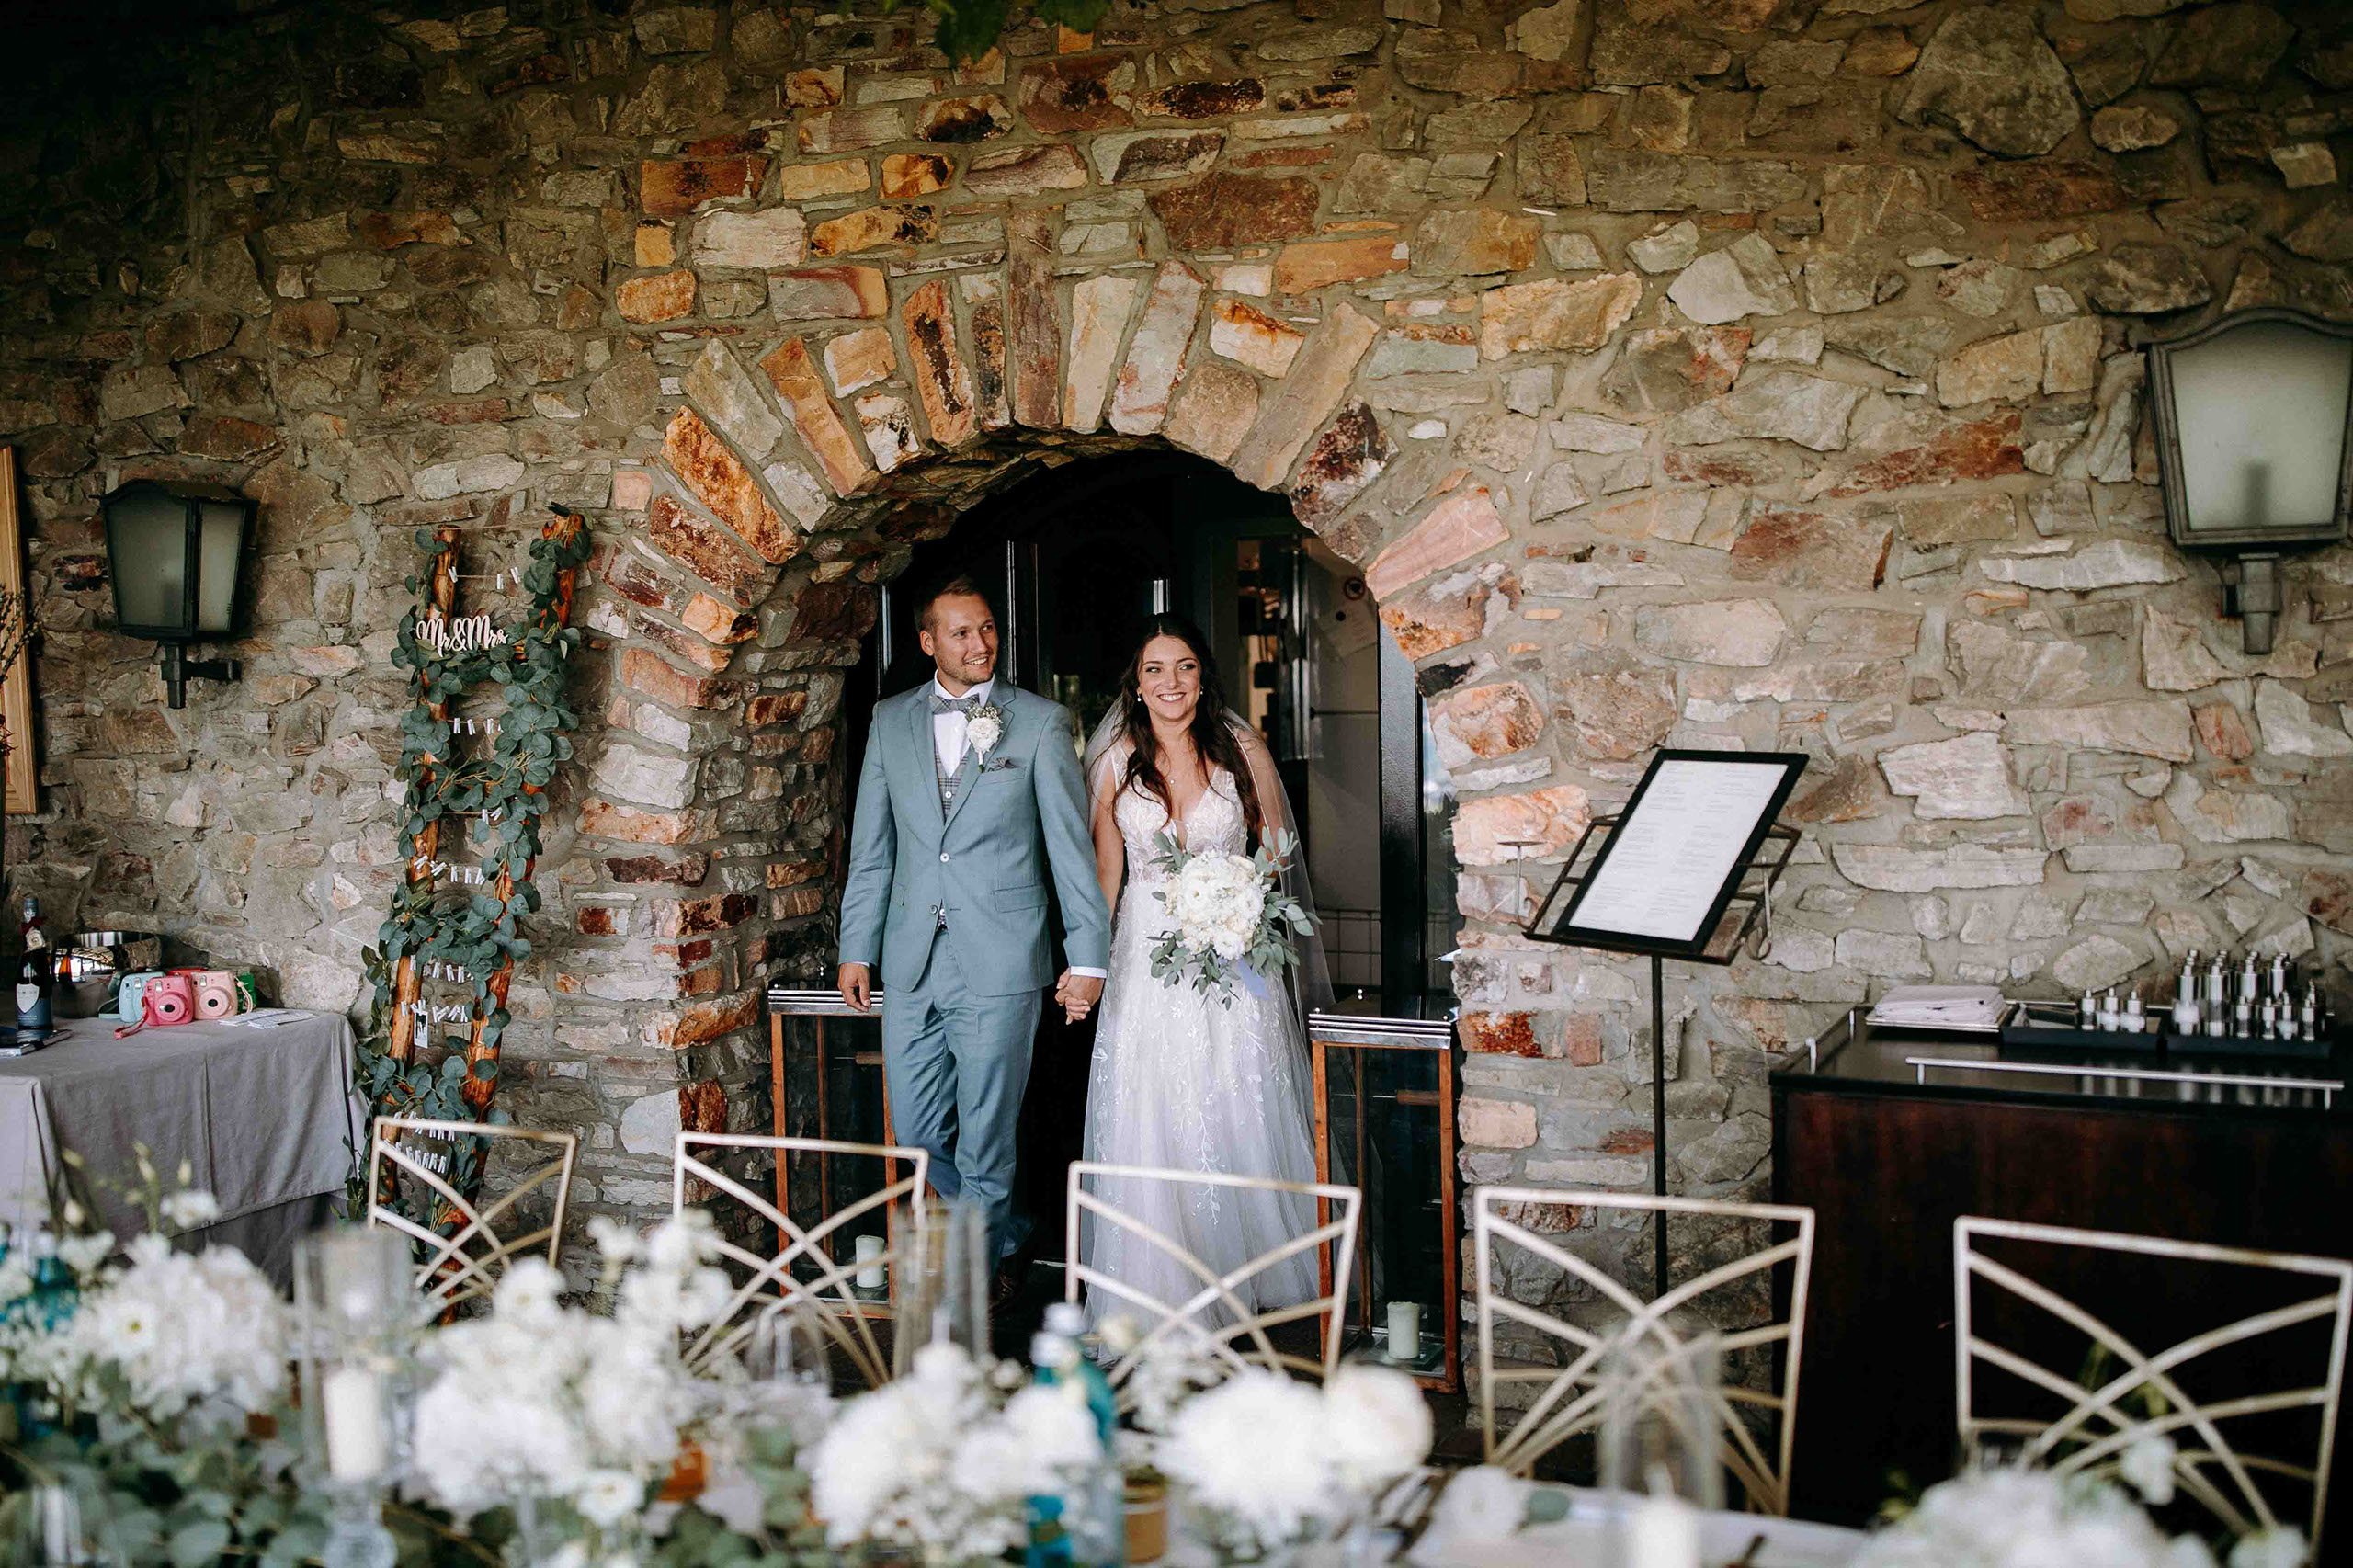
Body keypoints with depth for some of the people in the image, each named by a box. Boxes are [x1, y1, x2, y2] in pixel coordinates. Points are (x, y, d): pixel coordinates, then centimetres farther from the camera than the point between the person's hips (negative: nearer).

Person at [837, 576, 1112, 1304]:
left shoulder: (1042, 723, -2)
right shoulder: (890, 720, 9)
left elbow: (1071, 846, -2)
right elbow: (871, 844, 13)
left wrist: (1087, 956, -5)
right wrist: (857, 947, 10)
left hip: (1000, 963, -4)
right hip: (911, 962, 4)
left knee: (985, 1134, 3)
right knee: (916, 1130, 10)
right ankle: (1004, 1243, 32)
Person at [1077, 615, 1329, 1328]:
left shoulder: (1244, 751, 1)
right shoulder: (1116, 762, 3)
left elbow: (1276, 852, 7)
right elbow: (1106, 874, 10)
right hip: (1147, 957, 1)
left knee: (1240, 1120, 4)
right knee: (1149, 1127, 0)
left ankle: (1248, 1274, 21)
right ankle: (1160, 1291, 11)